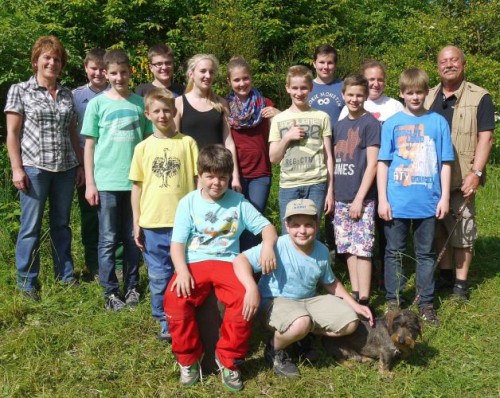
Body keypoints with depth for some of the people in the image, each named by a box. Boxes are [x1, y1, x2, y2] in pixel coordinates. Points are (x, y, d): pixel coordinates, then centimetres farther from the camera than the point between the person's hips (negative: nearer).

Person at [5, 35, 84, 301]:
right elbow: (12, 133, -3)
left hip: (65, 168, 4)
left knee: (62, 224, 12)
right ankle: (26, 281, 12)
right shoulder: (20, 91, 0)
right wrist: (16, 168, -10)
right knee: (31, 226, 2)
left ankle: (65, 275, 24)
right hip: (34, 167, -4)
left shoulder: (67, 94, 12)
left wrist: (80, 164, 10)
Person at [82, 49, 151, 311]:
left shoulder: (140, 103, 5)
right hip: (106, 182, -2)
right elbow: (89, 145, 1)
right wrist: (90, 183, -4)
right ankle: (110, 292, 12)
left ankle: (132, 286, 22)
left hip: (136, 181, 2)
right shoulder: (97, 104, 0)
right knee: (108, 239, 4)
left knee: (133, 238, 10)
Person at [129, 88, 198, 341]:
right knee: (159, 275, 9)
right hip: (153, 223, 1)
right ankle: (164, 321, 24)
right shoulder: (143, 147, 4)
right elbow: (137, 186, 7)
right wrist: (136, 223, 5)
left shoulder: (187, 143, 1)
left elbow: (198, 180, 4)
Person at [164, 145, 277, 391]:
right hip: (194, 264, 0)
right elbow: (177, 243, -1)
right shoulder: (188, 203, 4)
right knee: (175, 299, -29)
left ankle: (227, 359, -9)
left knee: (245, 297, -30)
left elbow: (267, 227, 7)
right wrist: (182, 271, -19)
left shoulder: (238, 202, 7)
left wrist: (268, 247, -16)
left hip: (227, 262, 0)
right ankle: (189, 360, -5)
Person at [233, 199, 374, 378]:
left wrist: (355, 305, 8)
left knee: (350, 323, -6)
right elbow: (241, 260, -29)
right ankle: (275, 349, -6)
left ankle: (304, 335, 12)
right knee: (301, 323, -39)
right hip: (275, 301, -6)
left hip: (309, 300, 7)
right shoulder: (277, 247, -22)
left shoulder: (322, 251, -3)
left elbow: (330, 283, 13)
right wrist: (252, 289, -45)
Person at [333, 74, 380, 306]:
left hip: (362, 198, -6)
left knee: (362, 249, -6)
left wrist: (359, 198, -15)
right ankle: (354, 294, 19)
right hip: (341, 198, 6)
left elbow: (372, 164, -10)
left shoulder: (370, 123, -5)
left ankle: (364, 300, -1)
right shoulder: (340, 125, 13)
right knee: (348, 248, 10)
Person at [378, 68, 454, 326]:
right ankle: (393, 301, 22)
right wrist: (382, 199, -4)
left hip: (428, 202, 1)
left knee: (426, 254, 12)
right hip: (397, 202, 0)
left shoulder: (438, 122, 1)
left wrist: (445, 197, -1)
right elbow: (382, 163, 0)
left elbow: (445, 163, 4)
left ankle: (426, 303, 23)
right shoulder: (392, 123, 0)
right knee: (394, 253, 9)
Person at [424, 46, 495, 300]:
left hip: (462, 178, -5)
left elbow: (485, 137, -7)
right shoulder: (428, 98, 14)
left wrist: (476, 172, -16)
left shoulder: (479, 98, -2)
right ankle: (445, 274, 27)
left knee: (462, 229, 1)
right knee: (438, 227, 13)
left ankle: (461, 282, 13)